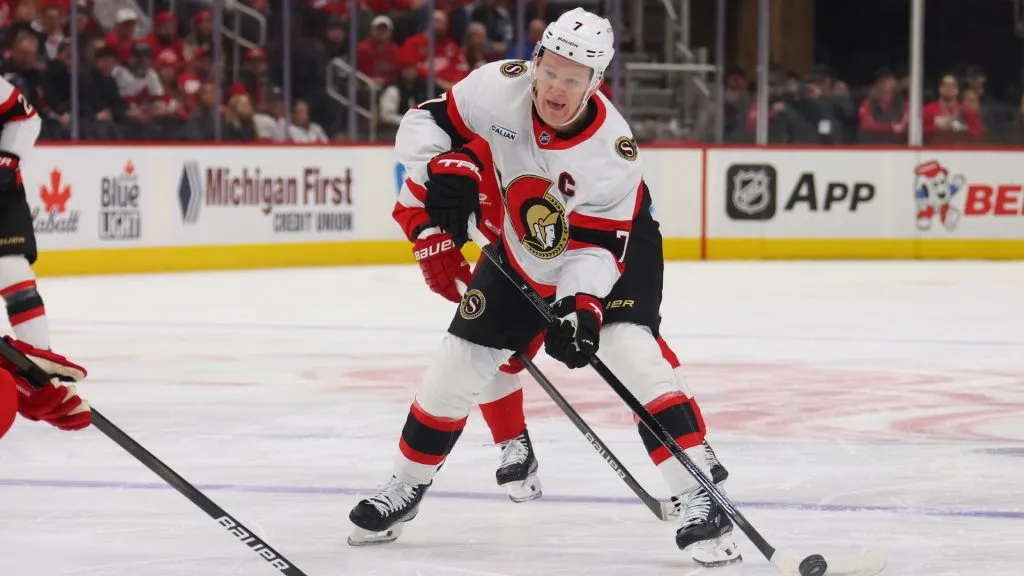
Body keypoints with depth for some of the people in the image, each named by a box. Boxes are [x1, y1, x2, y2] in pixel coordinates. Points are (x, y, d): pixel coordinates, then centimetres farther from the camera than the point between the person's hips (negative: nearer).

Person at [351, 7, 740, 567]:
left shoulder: (610, 148, -32)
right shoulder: (500, 87, -26)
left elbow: (597, 247, -30)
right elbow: (426, 122, -13)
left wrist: (582, 309, -44)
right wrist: (448, 167, -32)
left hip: (610, 248, -4)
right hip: (520, 252, 4)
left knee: (631, 351, -25)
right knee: (458, 362, 4)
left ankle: (697, 500, -25)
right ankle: (406, 485, 26)